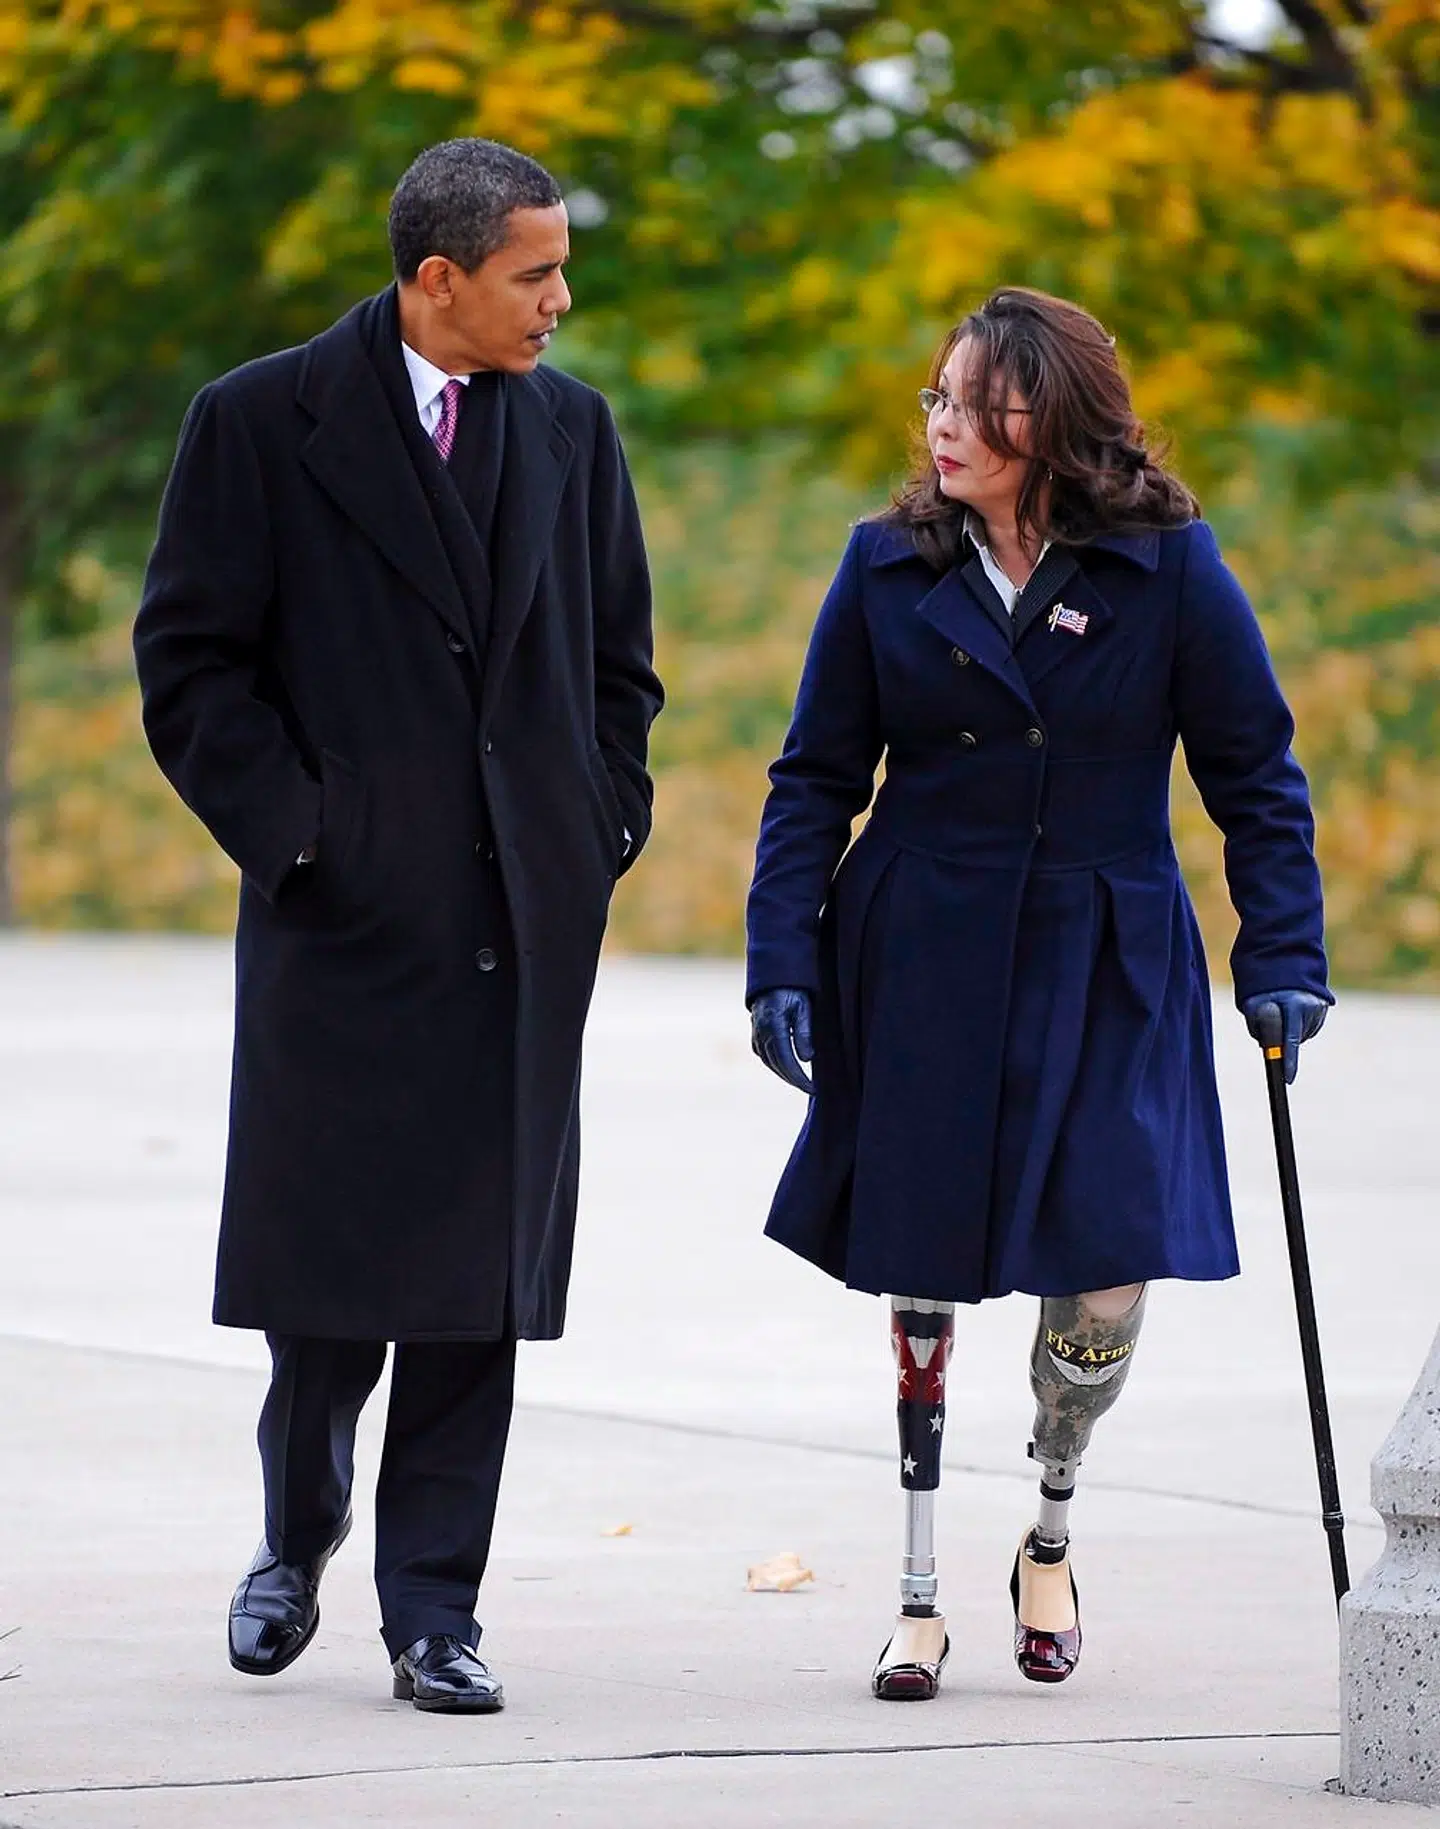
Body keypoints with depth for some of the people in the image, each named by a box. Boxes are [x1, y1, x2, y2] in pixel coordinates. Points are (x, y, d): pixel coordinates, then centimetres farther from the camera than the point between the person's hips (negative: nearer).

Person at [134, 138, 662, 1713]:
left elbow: (617, 656, 18)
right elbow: (189, 663, -3)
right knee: (334, 1265, 1)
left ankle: (432, 1605, 8)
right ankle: (297, 1538, 27)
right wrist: (288, 828, -10)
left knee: (482, 1280, 1)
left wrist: (602, 826, 6)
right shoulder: (260, 423, -3)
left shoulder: (569, 427, 10)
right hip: (345, 918, -3)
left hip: (525, 927, 3)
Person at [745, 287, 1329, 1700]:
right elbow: (816, 780, 4)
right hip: (924, 972, 1)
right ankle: (918, 1597, 17)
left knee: (1107, 1279, -7)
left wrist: (1282, 958, -5)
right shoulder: (888, 569, 0)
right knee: (921, 1282, 2)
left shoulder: (1169, 568, -4)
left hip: (1107, 974, -1)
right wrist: (782, 965, -4)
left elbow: (1253, 775, 2)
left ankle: (1049, 1536, 23)